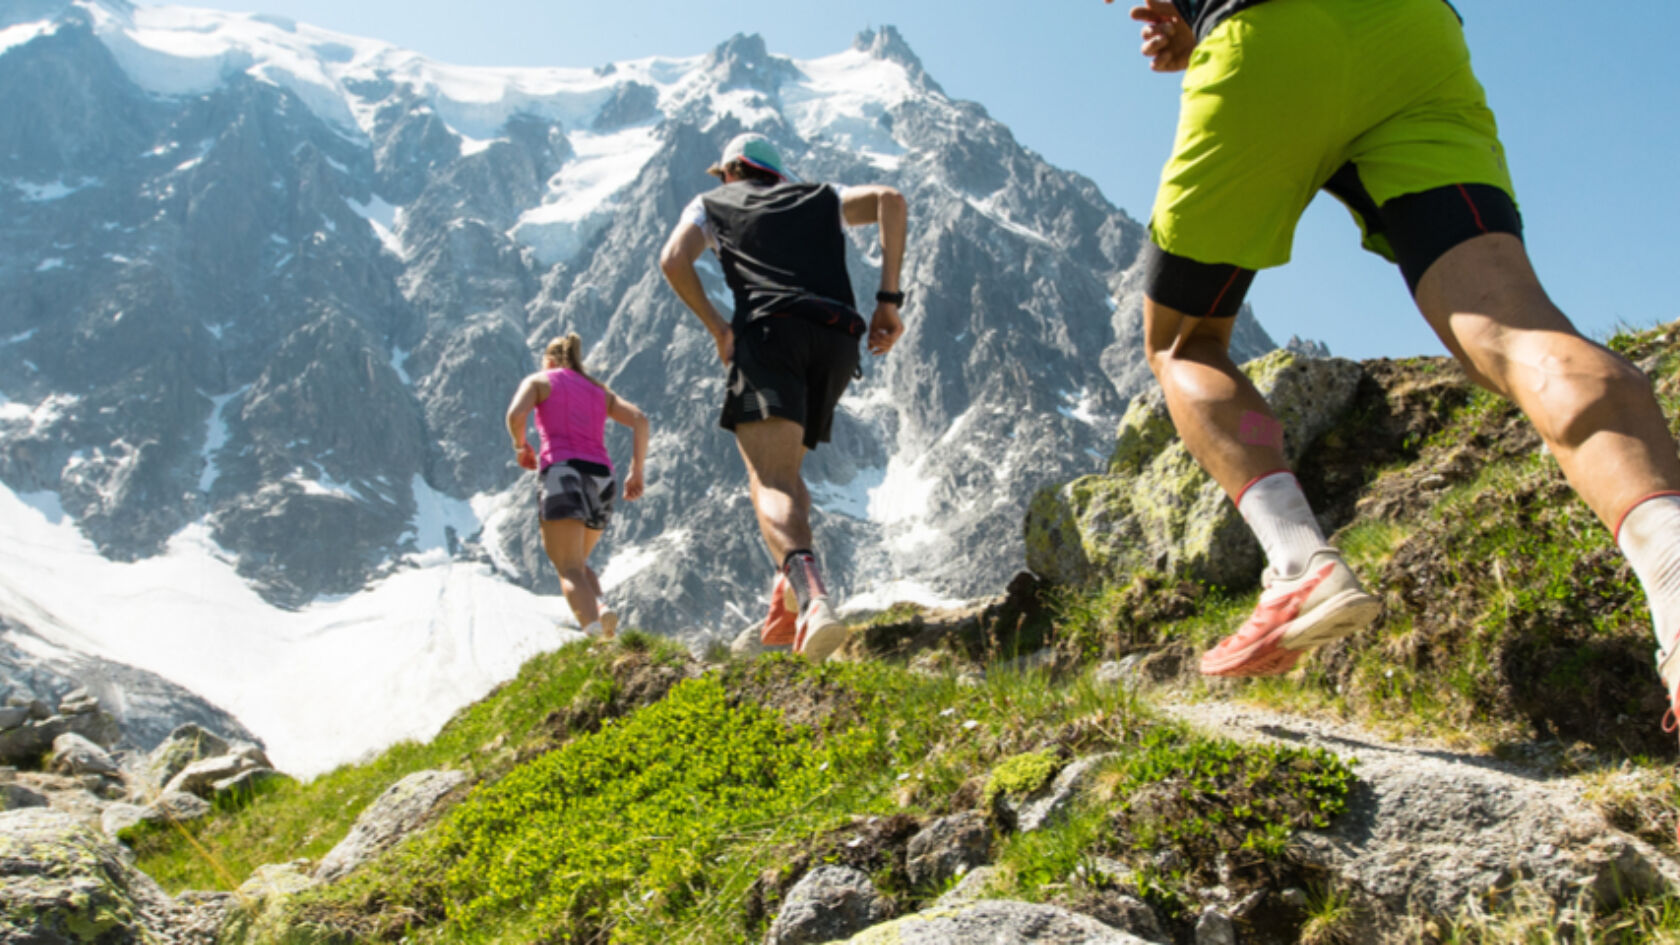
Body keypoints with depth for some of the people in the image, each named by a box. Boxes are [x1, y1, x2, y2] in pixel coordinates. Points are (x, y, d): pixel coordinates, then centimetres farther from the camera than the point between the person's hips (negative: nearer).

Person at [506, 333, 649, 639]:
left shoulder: (538, 381, 15)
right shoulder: (600, 391, 26)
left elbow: (516, 414, -6)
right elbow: (640, 420, 10)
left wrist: (521, 446, 13)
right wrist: (636, 472, 11)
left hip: (561, 473, -5)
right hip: (601, 478, 5)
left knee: (569, 570, -11)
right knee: (578, 563, 22)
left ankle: (594, 629, -38)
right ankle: (600, 609, -9)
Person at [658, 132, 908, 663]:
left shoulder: (711, 205, 26)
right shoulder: (820, 199, 32)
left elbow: (674, 260, 6)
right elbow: (890, 200, 13)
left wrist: (719, 330, 10)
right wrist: (889, 298, 7)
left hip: (770, 331, -4)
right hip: (837, 340, 4)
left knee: (771, 481, -17)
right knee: (784, 468, 21)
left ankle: (812, 595, -43)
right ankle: (791, 596, 5)